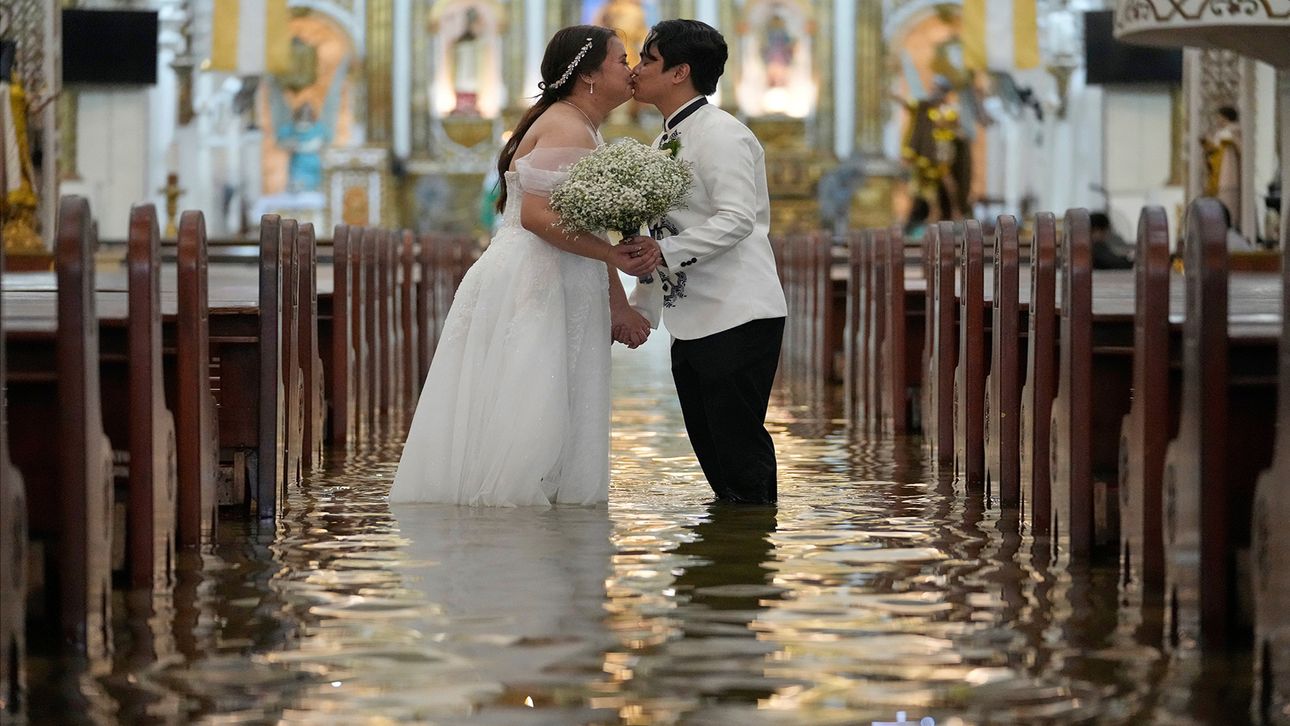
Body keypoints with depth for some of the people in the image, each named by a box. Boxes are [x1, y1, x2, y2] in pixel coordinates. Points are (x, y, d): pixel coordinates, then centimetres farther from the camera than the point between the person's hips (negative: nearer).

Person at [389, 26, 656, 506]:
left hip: (556, 295, 11)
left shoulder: (585, 133, 20)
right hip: (526, 291, -11)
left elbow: (587, 230, 21)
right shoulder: (567, 129, -13)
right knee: (521, 412, -10)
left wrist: (618, 307, 17)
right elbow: (537, 215, -24)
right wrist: (613, 255, -21)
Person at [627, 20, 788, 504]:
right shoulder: (666, 141, 18)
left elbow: (736, 219, -23)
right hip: (690, 324, 10)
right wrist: (639, 309, 19)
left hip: (738, 318, -10)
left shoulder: (720, 134, -11)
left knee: (740, 451, -8)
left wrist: (661, 251, -29)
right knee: (711, 452, 12)